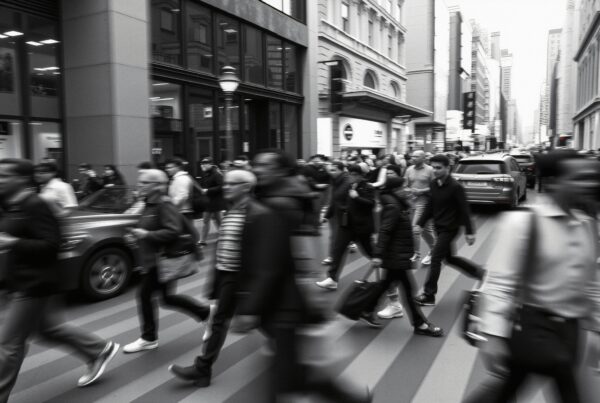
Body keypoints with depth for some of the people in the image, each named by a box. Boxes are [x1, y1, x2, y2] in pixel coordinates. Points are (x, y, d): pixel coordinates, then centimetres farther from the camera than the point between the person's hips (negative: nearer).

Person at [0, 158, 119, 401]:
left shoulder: (35, 206, -20)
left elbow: (51, 244, -24)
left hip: (33, 285, -10)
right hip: (25, 283, 10)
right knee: (49, 328, 20)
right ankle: (100, 350, 32)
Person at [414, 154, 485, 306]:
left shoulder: (455, 187, -18)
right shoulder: (434, 184, 2)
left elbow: (464, 209, -16)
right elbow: (430, 206, 10)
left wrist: (469, 231, -15)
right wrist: (420, 223, 5)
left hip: (450, 228, -8)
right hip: (439, 227, 8)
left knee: (436, 258, -8)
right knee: (449, 257, 18)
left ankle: (429, 295, 2)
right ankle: (479, 272, 38)